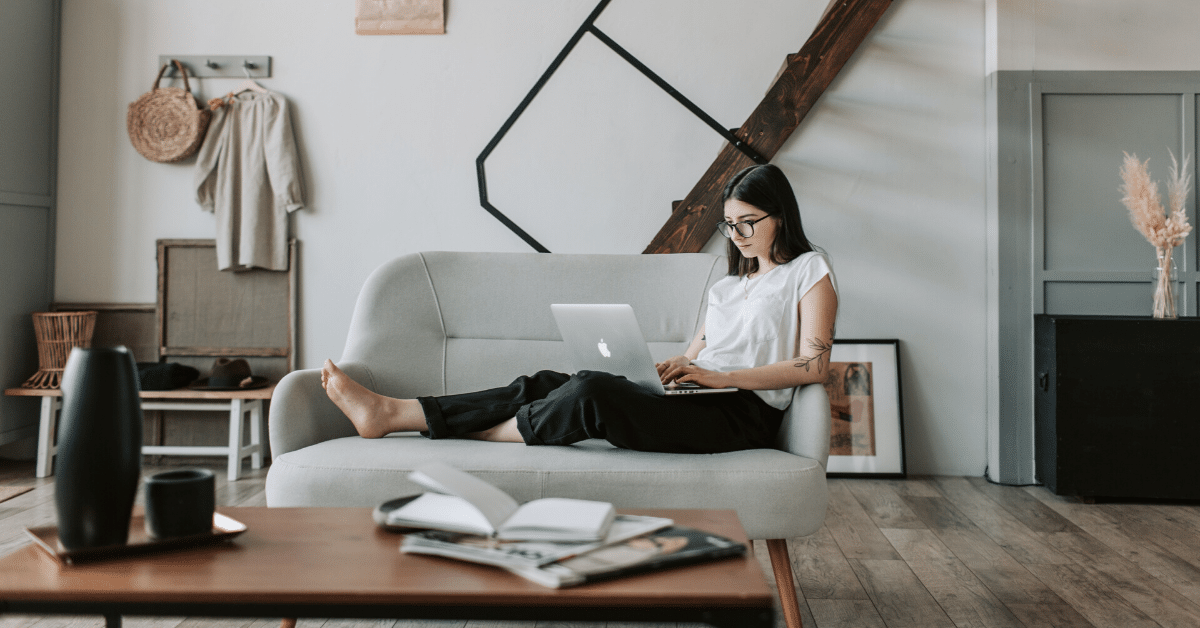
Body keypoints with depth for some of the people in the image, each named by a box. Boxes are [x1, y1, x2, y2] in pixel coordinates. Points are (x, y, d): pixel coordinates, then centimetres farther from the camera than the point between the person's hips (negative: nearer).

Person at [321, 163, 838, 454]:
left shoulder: (809, 272, 6)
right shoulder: (728, 285, 29)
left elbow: (813, 366, -8)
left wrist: (721, 376, -14)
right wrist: (674, 366, -2)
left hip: (745, 413, -7)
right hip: (699, 404, 7)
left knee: (592, 392, -30)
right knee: (547, 384, -11)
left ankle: (474, 435, -12)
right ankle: (389, 412, -15)